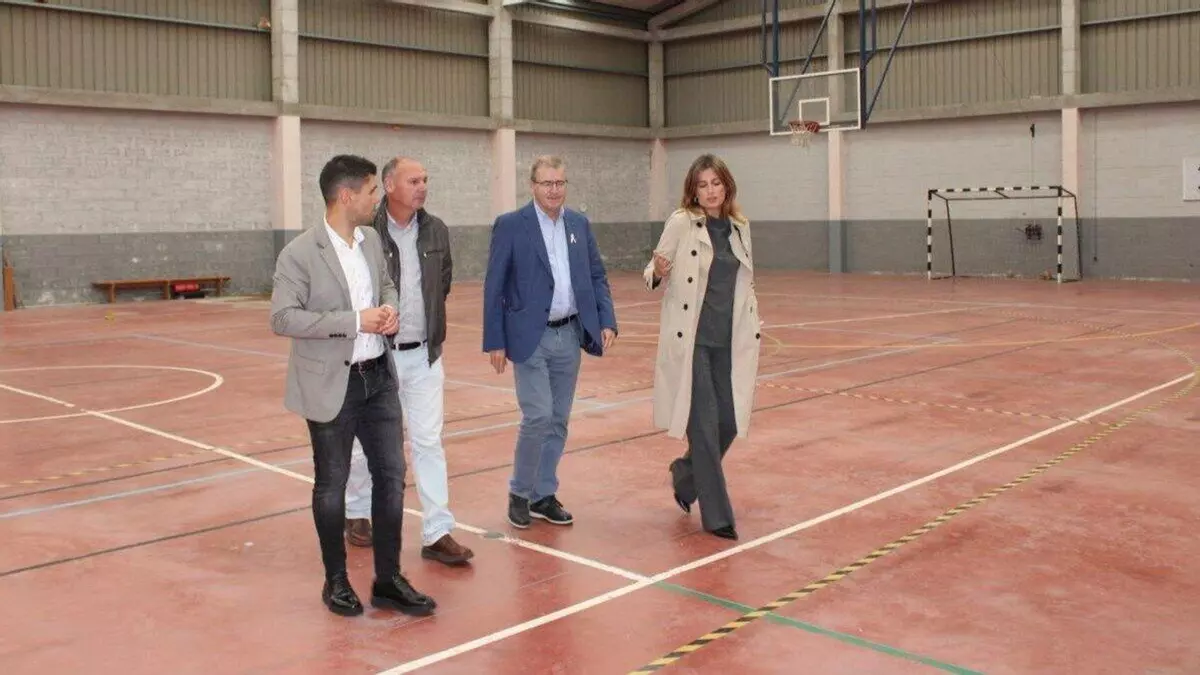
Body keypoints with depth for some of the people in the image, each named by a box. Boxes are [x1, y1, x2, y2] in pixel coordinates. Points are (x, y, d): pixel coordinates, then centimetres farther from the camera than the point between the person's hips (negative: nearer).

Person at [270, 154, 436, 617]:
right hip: (332, 385, -6)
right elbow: (282, 318, -19)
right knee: (331, 484, 8)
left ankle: (388, 580, 19)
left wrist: (390, 308, -3)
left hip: (378, 376, 6)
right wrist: (355, 320, -22)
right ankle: (336, 580, 25)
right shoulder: (300, 254, -15)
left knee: (391, 475, 7)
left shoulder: (372, 240, 6)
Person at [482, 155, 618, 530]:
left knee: (558, 421, 10)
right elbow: (493, 288, -5)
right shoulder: (510, 225, -6)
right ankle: (520, 492, 11)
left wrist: (607, 321, -2)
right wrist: (495, 342, -8)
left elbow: (597, 276, 12)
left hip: (570, 336, 5)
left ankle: (544, 494, 23)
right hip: (531, 337, -5)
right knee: (538, 417, -10)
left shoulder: (579, 224, 8)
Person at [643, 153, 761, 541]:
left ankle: (686, 473, 35)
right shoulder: (681, 222, -6)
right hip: (690, 338, -5)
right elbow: (653, 272, -4)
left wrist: (754, 324, 12)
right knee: (704, 424, -4)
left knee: (729, 422, 7)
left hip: (729, 341, 5)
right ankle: (716, 515, 6)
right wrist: (657, 273, -26)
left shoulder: (740, 226, 10)